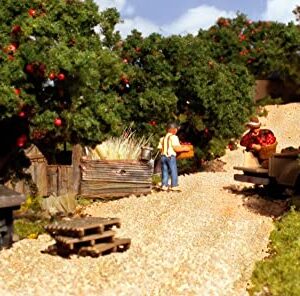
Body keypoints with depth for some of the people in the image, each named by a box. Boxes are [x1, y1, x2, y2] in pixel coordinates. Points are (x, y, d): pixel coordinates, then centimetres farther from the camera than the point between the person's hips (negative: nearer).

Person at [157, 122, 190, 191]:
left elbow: (160, 148, 9)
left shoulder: (162, 138, 14)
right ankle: (174, 186, -2)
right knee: (173, 171, 0)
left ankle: (164, 185, 5)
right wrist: (184, 148, 2)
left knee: (164, 172, 8)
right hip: (171, 156, -6)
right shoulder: (173, 137, -5)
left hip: (163, 156, 6)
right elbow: (177, 148, -12)